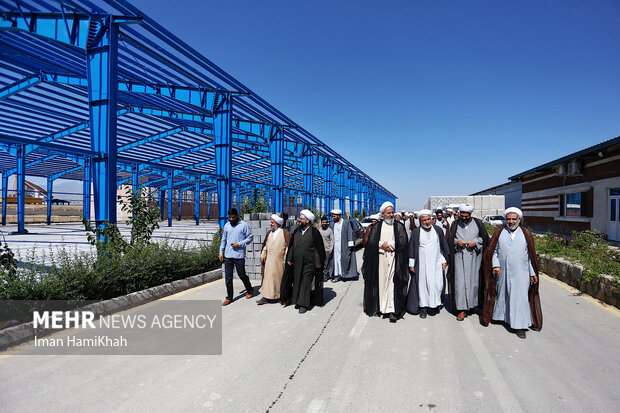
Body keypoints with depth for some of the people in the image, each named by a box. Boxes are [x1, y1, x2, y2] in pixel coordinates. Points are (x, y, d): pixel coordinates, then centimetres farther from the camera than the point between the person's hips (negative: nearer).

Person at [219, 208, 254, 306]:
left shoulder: (244, 225, -3)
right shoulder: (227, 225, 11)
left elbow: (250, 237, -2)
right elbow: (223, 240, 18)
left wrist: (239, 244, -13)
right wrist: (221, 252, 12)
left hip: (239, 255, -4)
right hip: (228, 256, 4)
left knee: (242, 275, 6)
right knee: (228, 277, 5)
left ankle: (249, 290, 32)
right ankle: (229, 298, 16)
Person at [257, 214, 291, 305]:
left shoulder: (285, 233, -6)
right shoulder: (269, 233, 10)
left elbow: (288, 246, -7)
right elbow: (265, 245, 14)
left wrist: (286, 259, -11)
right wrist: (262, 255, 8)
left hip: (279, 260, -5)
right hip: (269, 260, 5)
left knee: (278, 278, 5)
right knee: (267, 277, 5)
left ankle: (279, 296, 20)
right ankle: (266, 296, 10)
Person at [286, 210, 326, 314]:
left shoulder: (314, 232, -10)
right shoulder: (296, 231, 8)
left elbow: (319, 248, -9)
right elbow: (291, 246, 12)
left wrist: (318, 262, -11)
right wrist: (289, 259, 9)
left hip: (309, 263, -6)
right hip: (297, 263, 6)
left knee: (306, 283, -3)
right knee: (297, 282, 12)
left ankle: (304, 304, 4)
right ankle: (298, 301, 25)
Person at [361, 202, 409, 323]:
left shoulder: (399, 226, 7)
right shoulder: (376, 226, 9)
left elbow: (403, 242, -4)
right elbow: (371, 242, 0)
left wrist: (389, 244, -9)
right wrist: (382, 245, -13)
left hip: (394, 259, -1)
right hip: (379, 259, 1)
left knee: (392, 284, -5)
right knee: (380, 282, 4)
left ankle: (392, 310, -4)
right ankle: (380, 307, 14)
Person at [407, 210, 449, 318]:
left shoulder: (438, 230, 5)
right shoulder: (416, 232, 0)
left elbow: (444, 245, 11)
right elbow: (412, 248, 3)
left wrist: (444, 260, 7)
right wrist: (412, 264, 1)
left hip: (436, 263, 1)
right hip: (422, 264, -1)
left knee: (437, 284, -1)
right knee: (422, 284, 1)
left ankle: (434, 305, 18)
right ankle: (423, 308, 12)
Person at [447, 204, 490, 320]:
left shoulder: (477, 223, 4)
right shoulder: (455, 224, 5)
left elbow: (485, 238, 7)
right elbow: (449, 239, 8)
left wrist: (475, 242, -11)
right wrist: (456, 242, -12)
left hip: (473, 257, 0)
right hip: (459, 257, 0)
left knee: (473, 281, 6)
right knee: (460, 281, -3)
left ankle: (471, 304, 26)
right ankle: (461, 308, 2)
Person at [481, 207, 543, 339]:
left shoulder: (526, 233, 2)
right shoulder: (499, 233, 2)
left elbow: (531, 255, 4)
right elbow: (493, 251, 4)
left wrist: (532, 273, 1)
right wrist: (496, 265, -9)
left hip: (520, 273, -1)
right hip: (502, 272, 1)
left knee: (519, 297, -2)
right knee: (502, 295, 14)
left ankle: (520, 326, 7)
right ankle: (502, 316, 34)